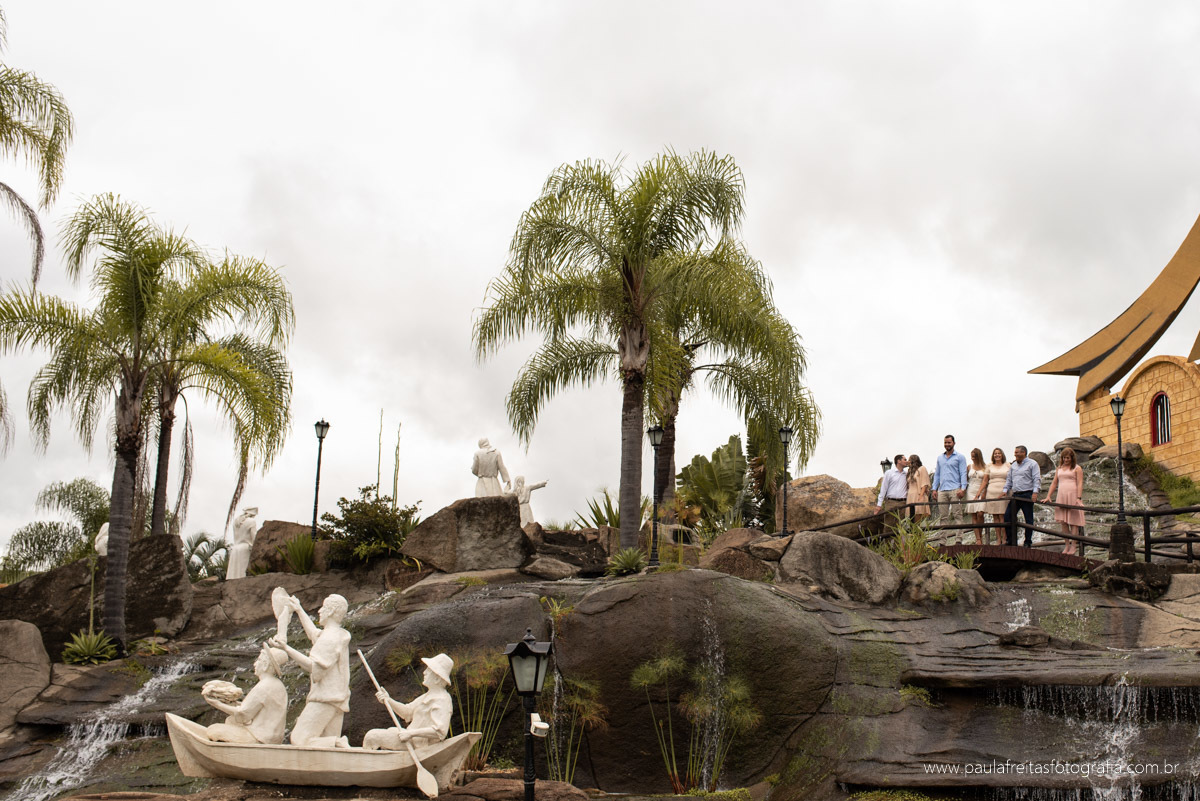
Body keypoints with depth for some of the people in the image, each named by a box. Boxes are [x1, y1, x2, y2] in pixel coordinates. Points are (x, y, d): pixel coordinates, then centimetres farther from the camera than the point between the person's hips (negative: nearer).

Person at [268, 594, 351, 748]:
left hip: (324, 699, -10)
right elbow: (313, 632, 39)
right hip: (337, 700, 10)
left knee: (299, 740, -13)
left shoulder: (329, 638, -13)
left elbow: (313, 666, -22)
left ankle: (339, 744, -22)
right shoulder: (338, 635, 19)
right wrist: (299, 610, 50)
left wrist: (286, 648, -22)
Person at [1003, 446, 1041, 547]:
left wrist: (1035, 492, -18)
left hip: (1027, 495, -6)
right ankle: (1011, 541, 6)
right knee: (1007, 516, -1)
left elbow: (1037, 479, -8)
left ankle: (1028, 542, 6)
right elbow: (1009, 479, 23)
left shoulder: (1032, 464, -1)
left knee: (1028, 519, -1)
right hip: (1015, 495, 6)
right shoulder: (1013, 465, 18)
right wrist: (1005, 490, 12)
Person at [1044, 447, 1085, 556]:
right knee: (1063, 522, 2)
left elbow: (1080, 484, -6)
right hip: (1061, 497, 5)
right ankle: (1067, 545, 7)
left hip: (1073, 496, -5)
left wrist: (1078, 498, -18)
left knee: (1073, 521, -5)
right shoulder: (1059, 469, 19)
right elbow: (1054, 483, 19)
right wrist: (1048, 496, 10)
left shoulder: (1077, 468, 3)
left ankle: (1074, 545, -2)